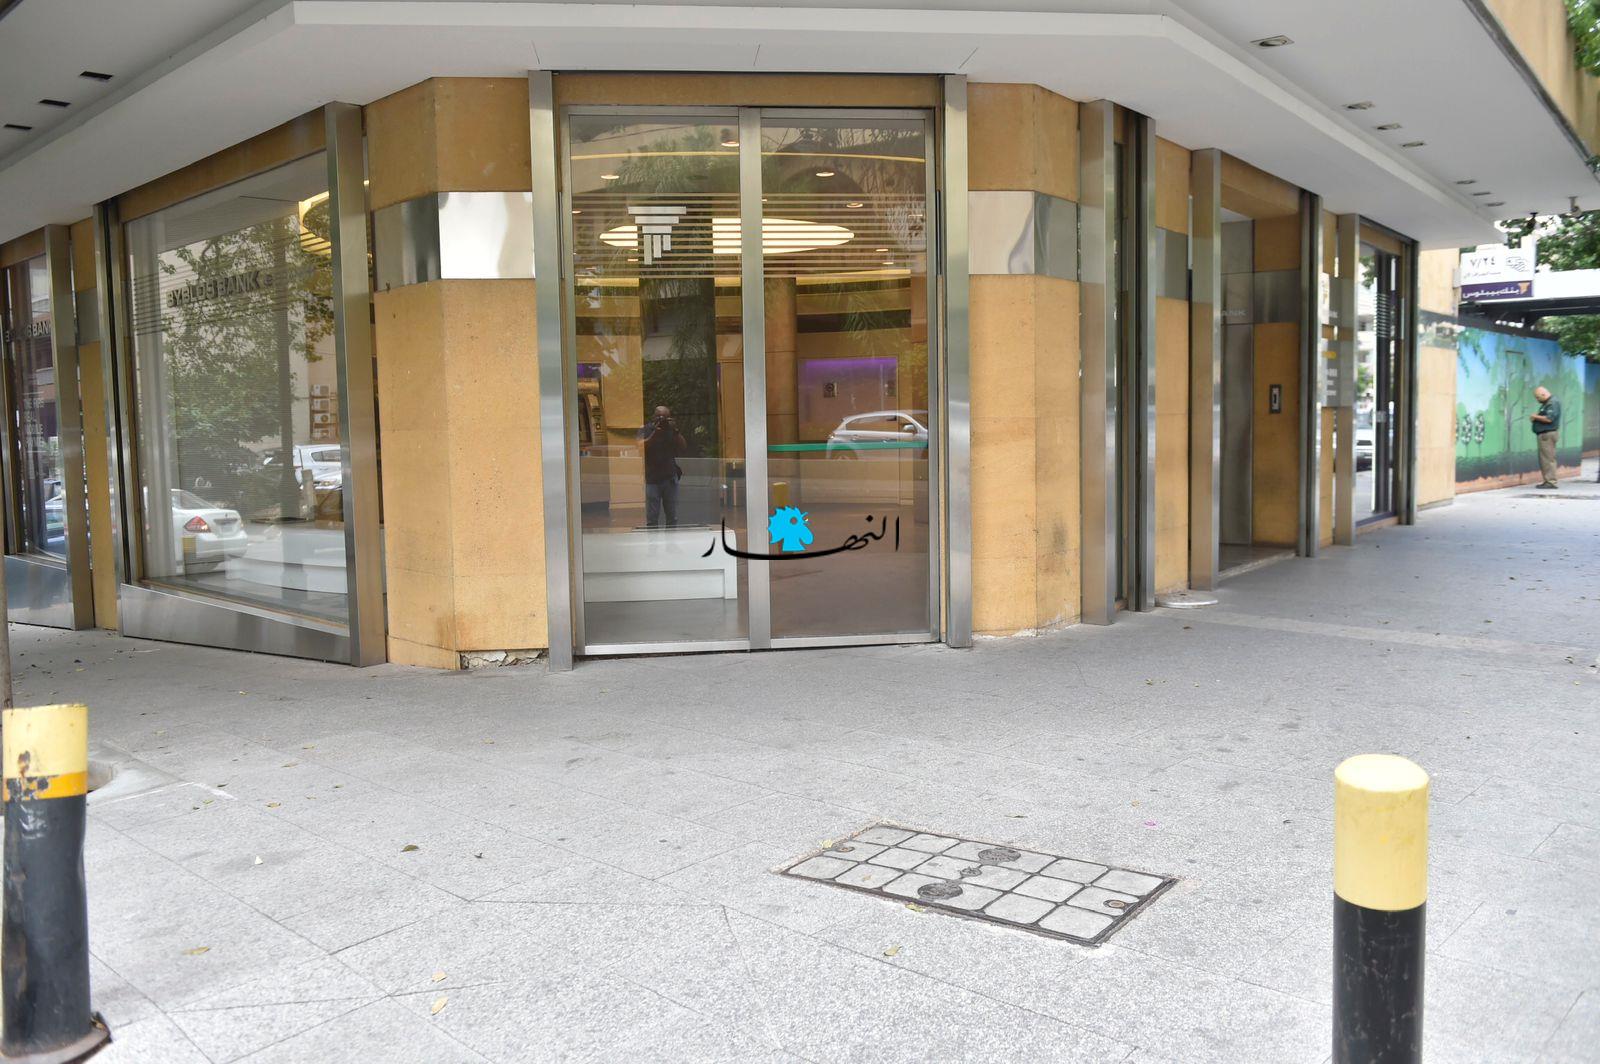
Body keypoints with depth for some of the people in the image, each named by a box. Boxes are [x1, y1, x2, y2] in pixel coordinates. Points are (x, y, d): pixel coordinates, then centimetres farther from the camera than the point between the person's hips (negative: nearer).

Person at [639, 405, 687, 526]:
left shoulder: (672, 430, 9)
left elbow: (683, 447, 0)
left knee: (672, 518, 5)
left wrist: (675, 432, -12)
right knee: (652, 519, -5)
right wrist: (655, 433, -18)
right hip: (652, 479, -2)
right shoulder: (646, 430, 3)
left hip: (670, 478, 2)